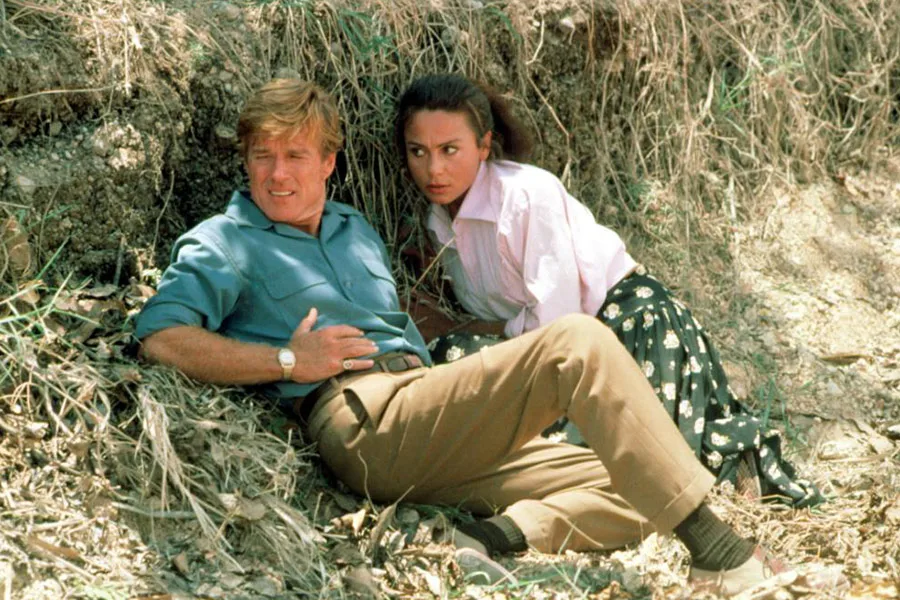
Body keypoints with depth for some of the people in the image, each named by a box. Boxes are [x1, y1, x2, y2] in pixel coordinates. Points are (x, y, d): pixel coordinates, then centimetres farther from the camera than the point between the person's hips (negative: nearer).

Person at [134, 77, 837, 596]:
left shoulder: (355, 228, 30)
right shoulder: (221, 244, 8)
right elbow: (159, 337, -8)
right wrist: (287, 361, -12)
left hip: (426, 444, 8)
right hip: (363, 422, -8)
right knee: (575, 344, -24)